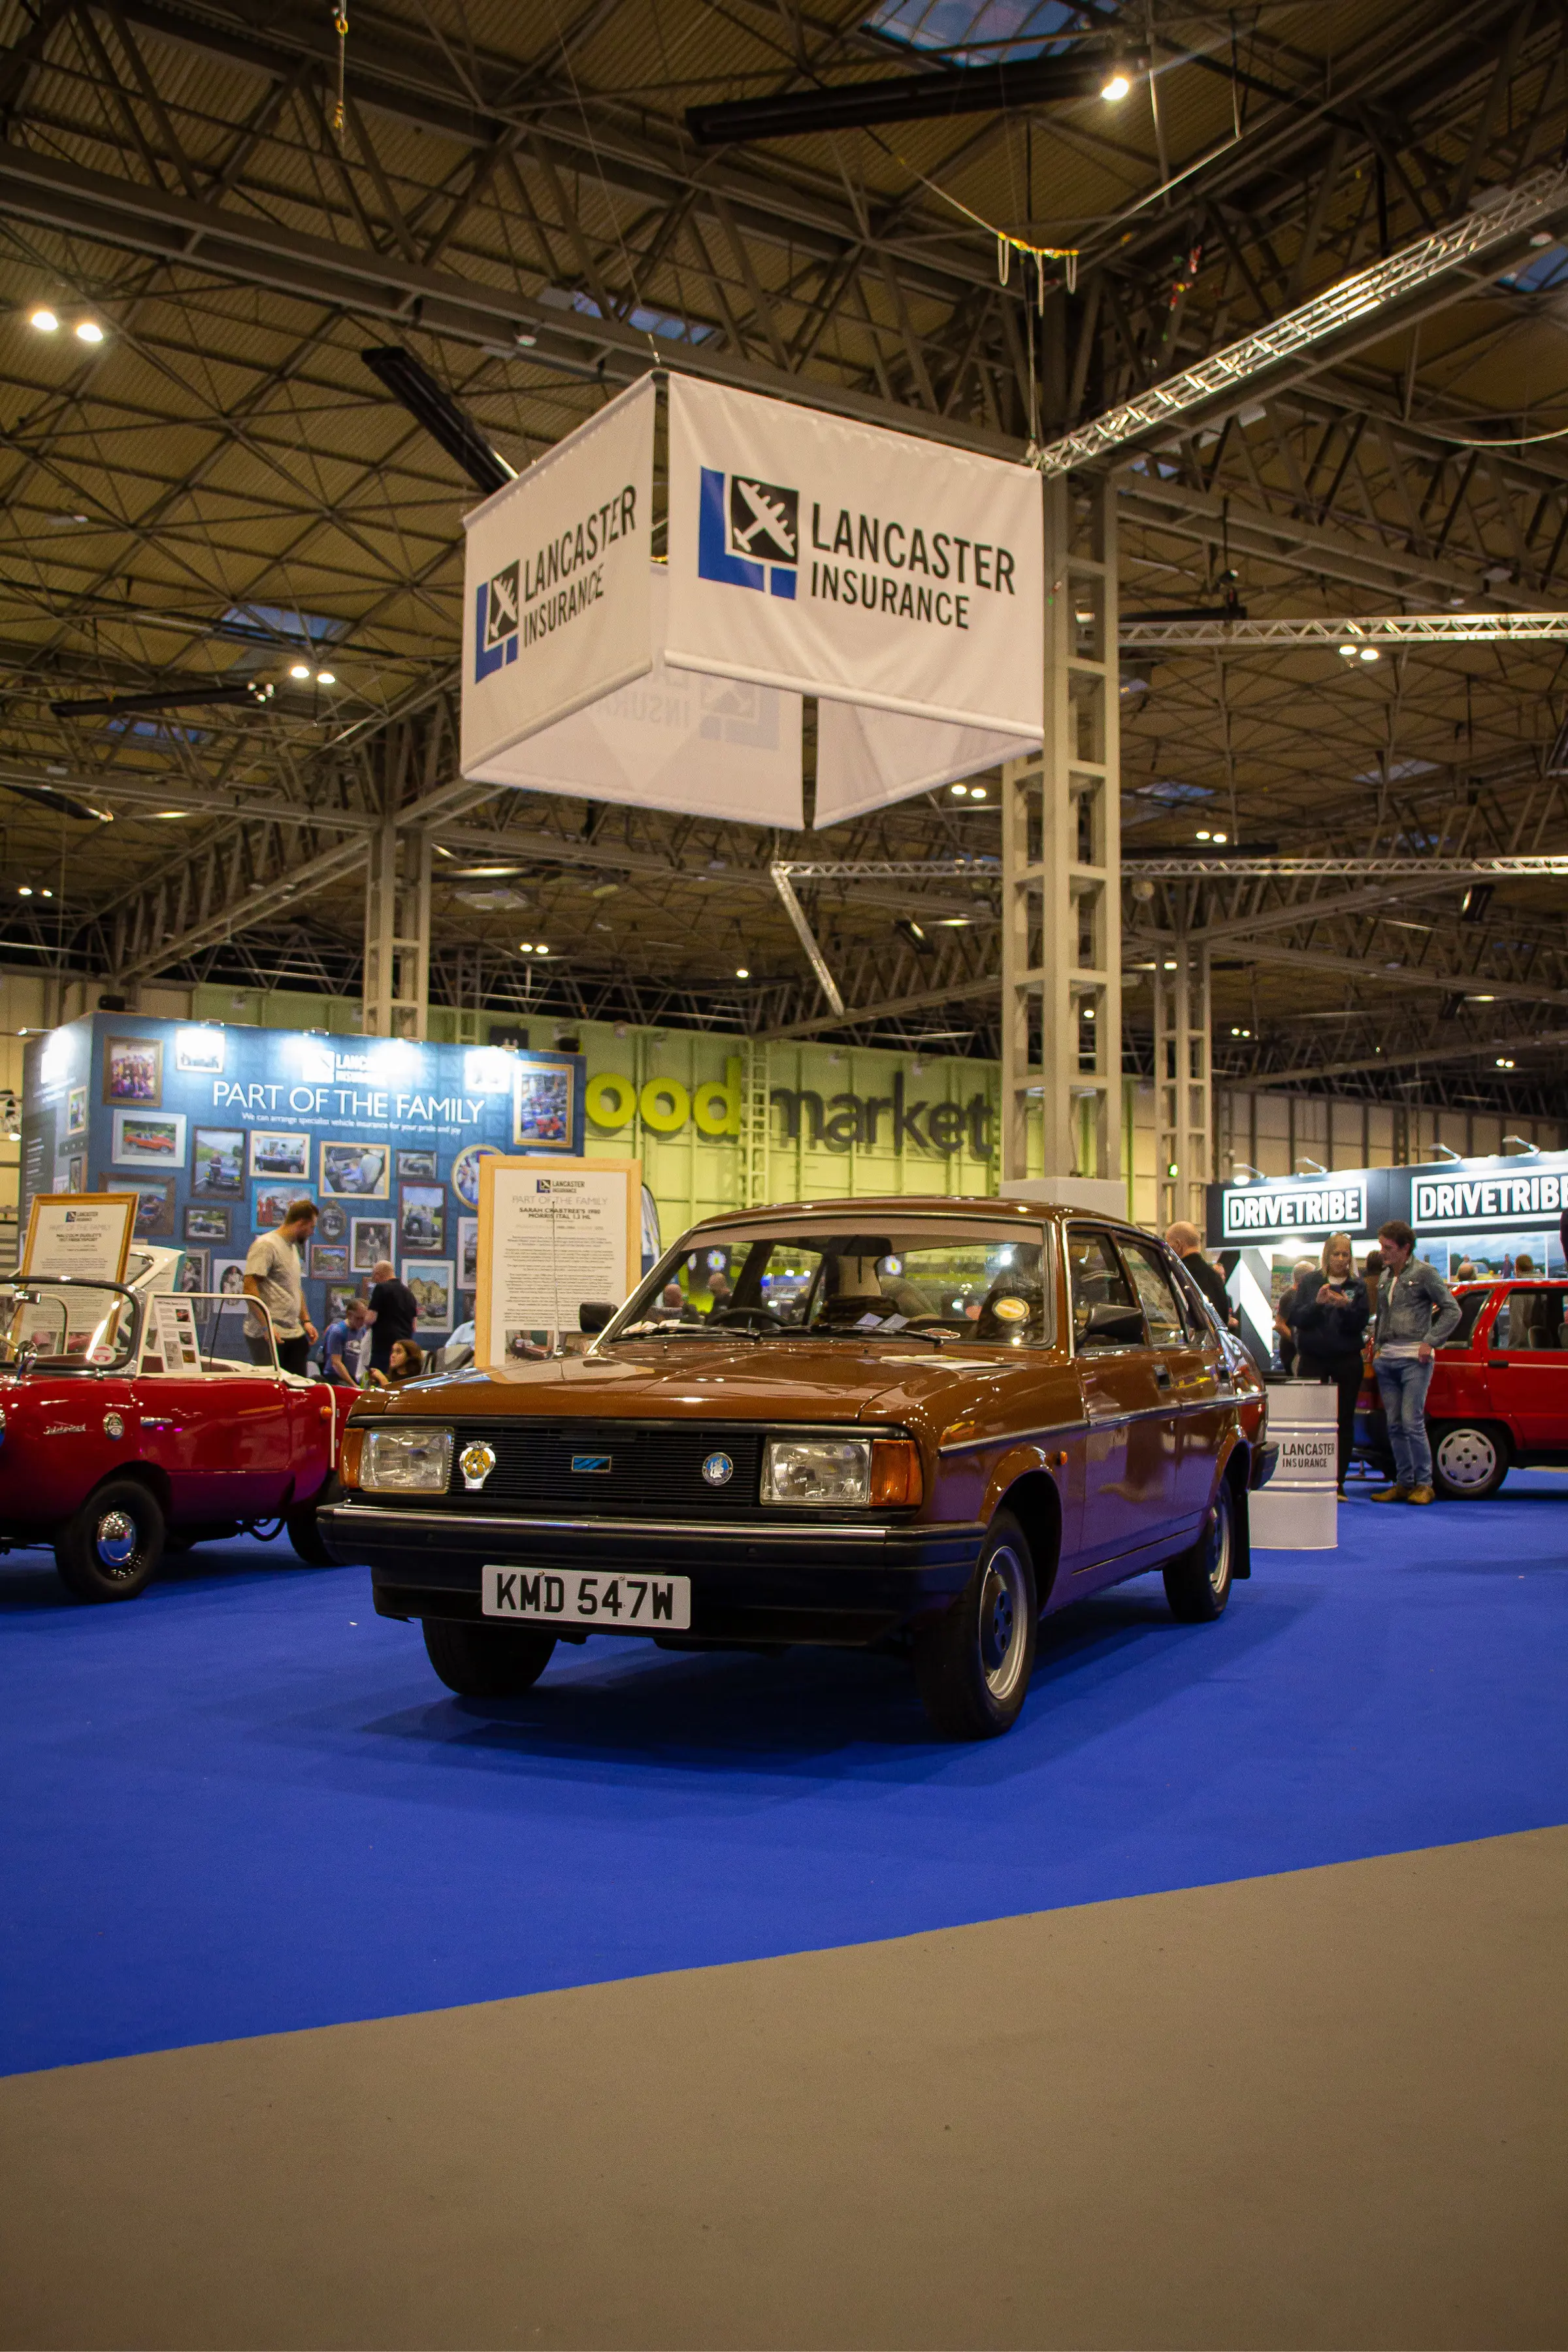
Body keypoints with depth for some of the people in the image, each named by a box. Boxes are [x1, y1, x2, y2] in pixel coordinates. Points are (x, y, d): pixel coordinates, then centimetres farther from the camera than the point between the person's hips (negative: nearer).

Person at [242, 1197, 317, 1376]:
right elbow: (250, 1288, -18)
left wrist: (306, 1321, 17)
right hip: (269, 1335, -9)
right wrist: (266, 1326, -23)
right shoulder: (266, 1245, -11)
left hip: (295, 1334, 9)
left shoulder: (293, 1247, 19)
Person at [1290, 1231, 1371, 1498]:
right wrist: (1317, 1303, -17)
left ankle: (1338, 1481, 5)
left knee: (1344, 1420, 0)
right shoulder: (1309, 1282, 7)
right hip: (1313, 1359, -1)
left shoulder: (1357, 1286, 8)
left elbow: (1361, 1323, 0)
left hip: (1347, 1360, 1)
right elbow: (1298, 1319, 0)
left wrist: (1346, 1306, -18)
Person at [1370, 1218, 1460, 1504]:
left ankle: (1424, 1484, -2)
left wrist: (1429, 1342, -11)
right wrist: (1377, 1347, 14)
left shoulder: (1424, 1273, -3)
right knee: (1395, 1426, 6)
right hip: (1386, 1360, 7)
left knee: (1412, 1423, -10)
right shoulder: (1385, 1276, 16)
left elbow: (1452, 1310, -5)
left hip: (1414, 1360, -6)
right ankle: (1404, 1483, 12)